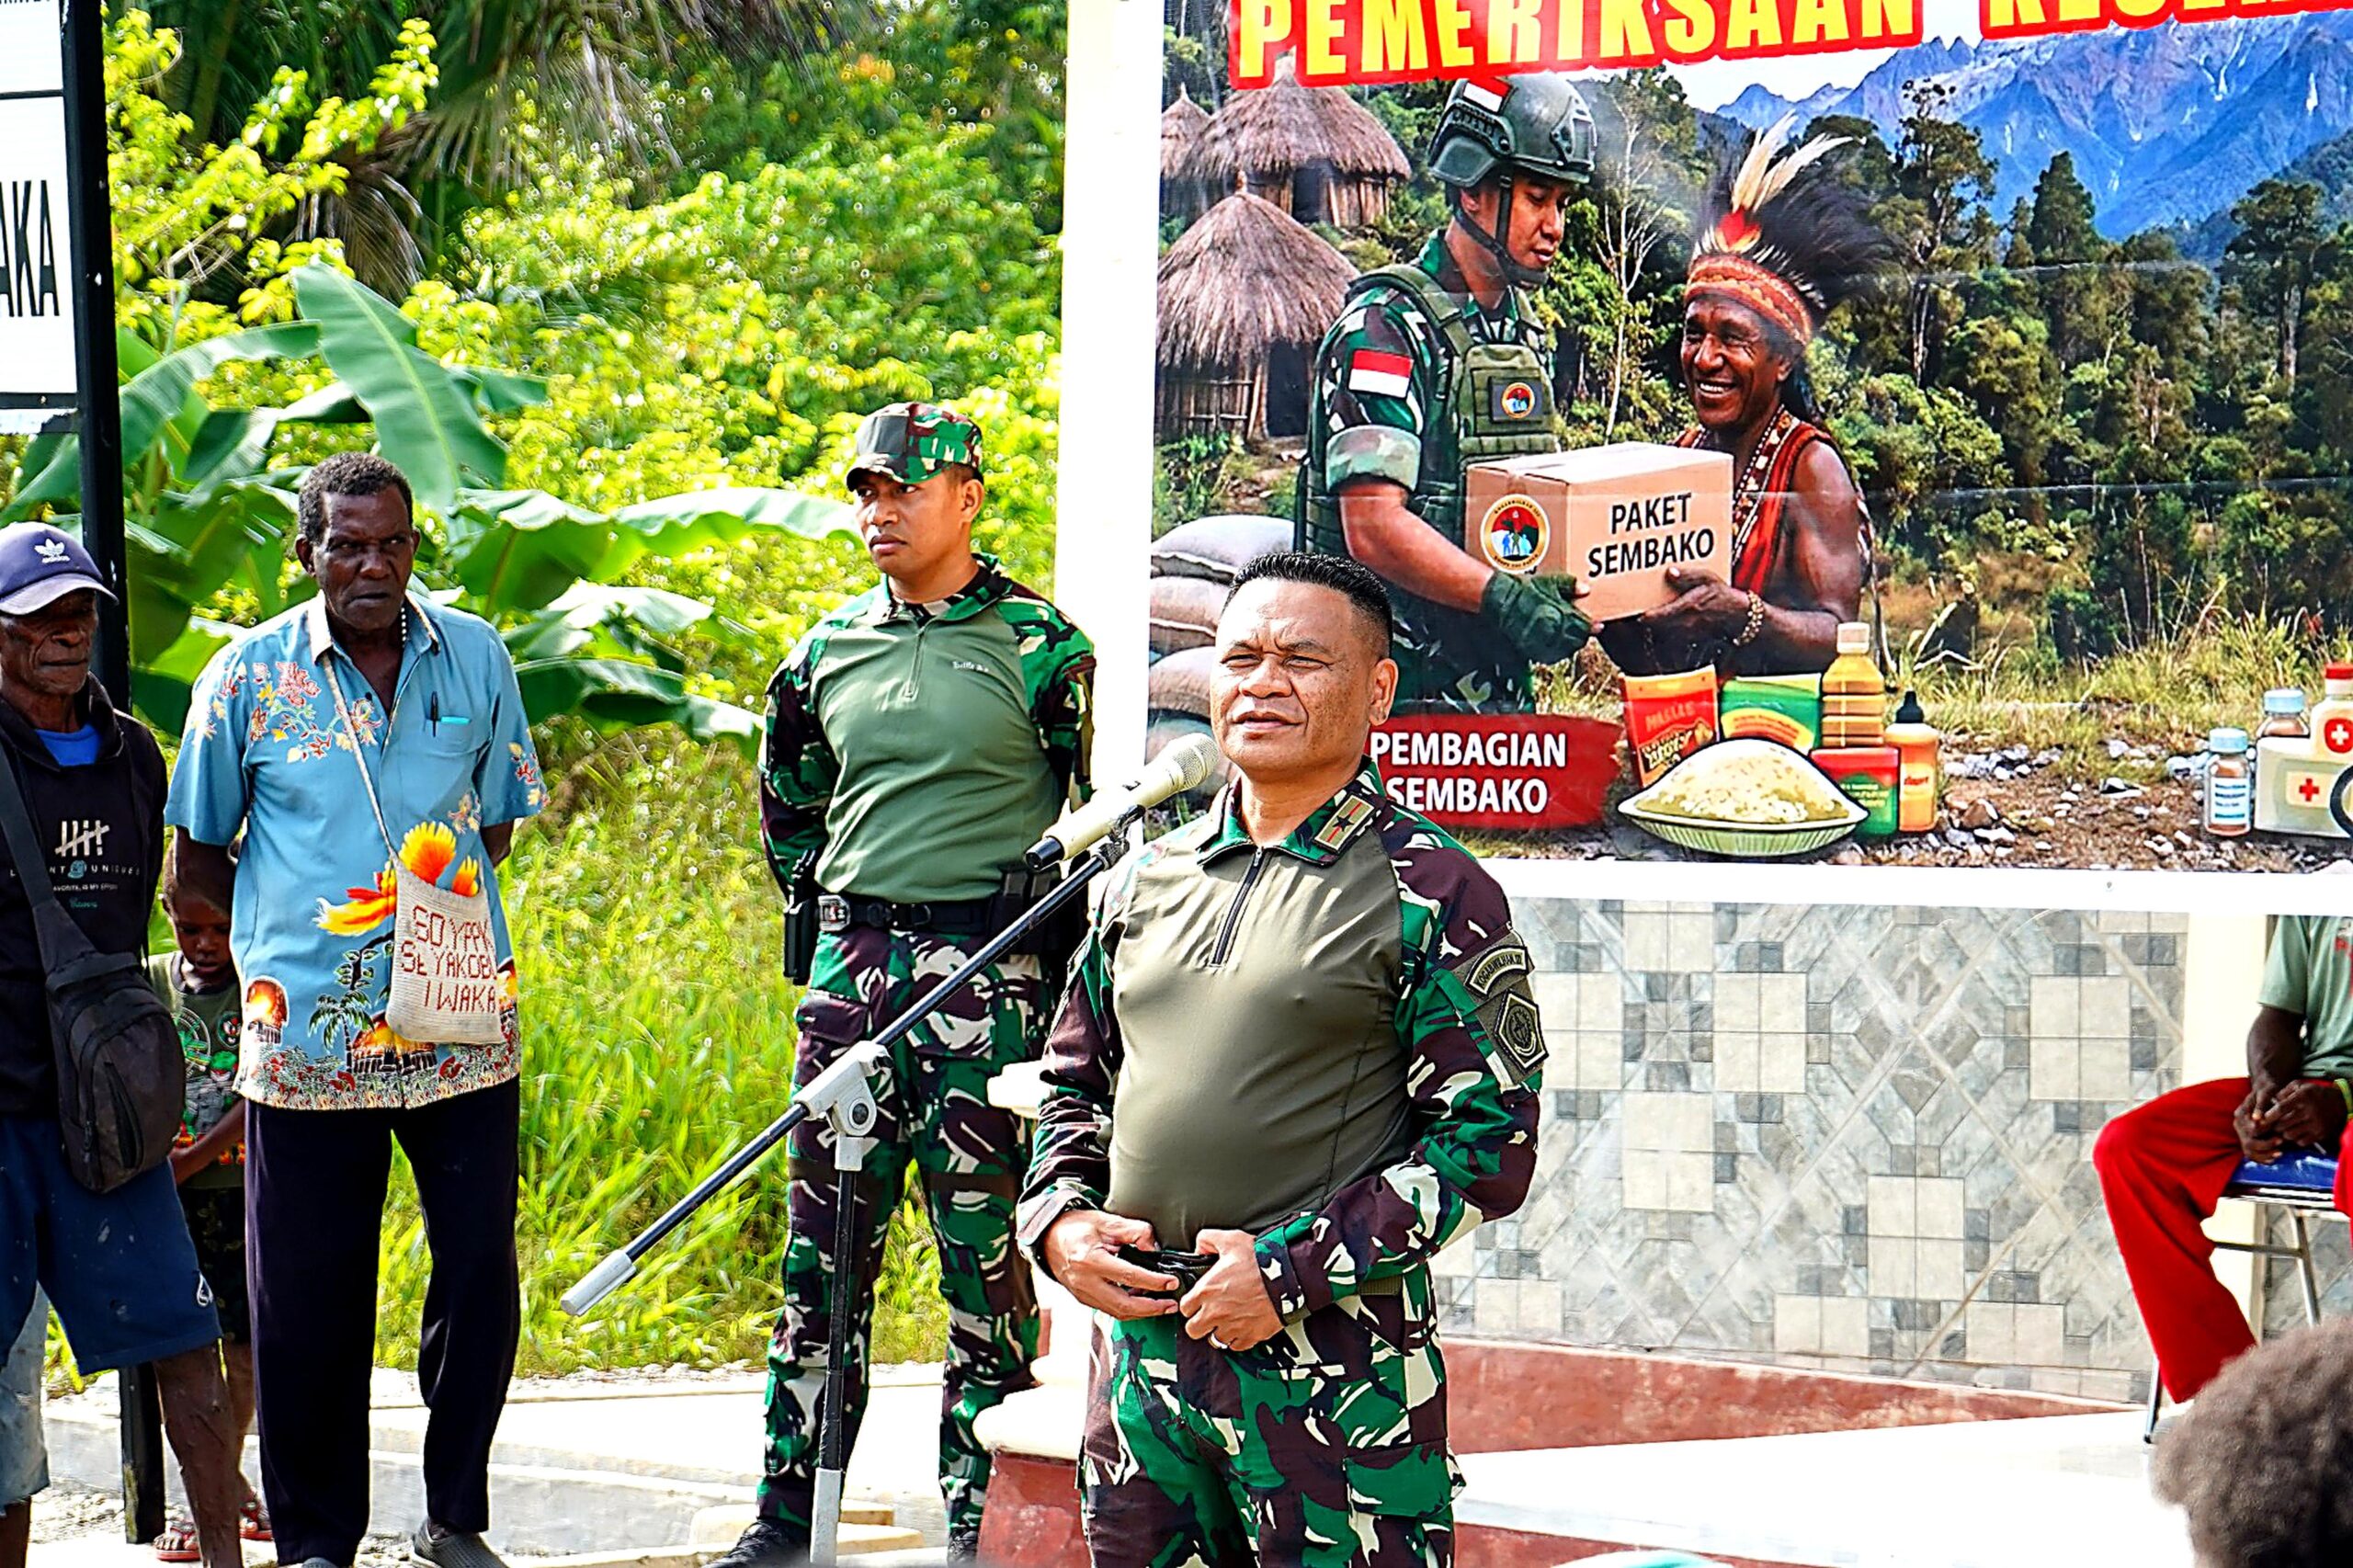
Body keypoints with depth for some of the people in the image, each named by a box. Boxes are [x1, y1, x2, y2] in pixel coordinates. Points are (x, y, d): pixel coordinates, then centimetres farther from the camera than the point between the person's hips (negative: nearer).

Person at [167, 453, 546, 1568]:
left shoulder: (476, 659, 7)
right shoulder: (248, 676, 2)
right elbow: (198, 856, 10)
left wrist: (427, 915, 9)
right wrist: (297, 934, 5)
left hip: (462, 1033, 2)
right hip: (306, 1042, -1)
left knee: (482, 1281, 1)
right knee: (306, 1303, 2)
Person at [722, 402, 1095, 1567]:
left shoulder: (1038, 644, -3)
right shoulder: (827, 652, 12)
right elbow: (788, 802, 27)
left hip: (987, 968, -5)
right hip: (850, 958, 5)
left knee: (984, 1245, -3)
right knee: (822, 1240, 5)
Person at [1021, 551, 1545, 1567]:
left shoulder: (1432, 894, -4)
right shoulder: (1148, 880, 13)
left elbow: (1490, 1145, -9)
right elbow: (1075, 1081, 24)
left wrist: (1291, 1271, -14)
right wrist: (1059, 1220, 3)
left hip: (1335, 1360, -5)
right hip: (1138, 1340, 5)